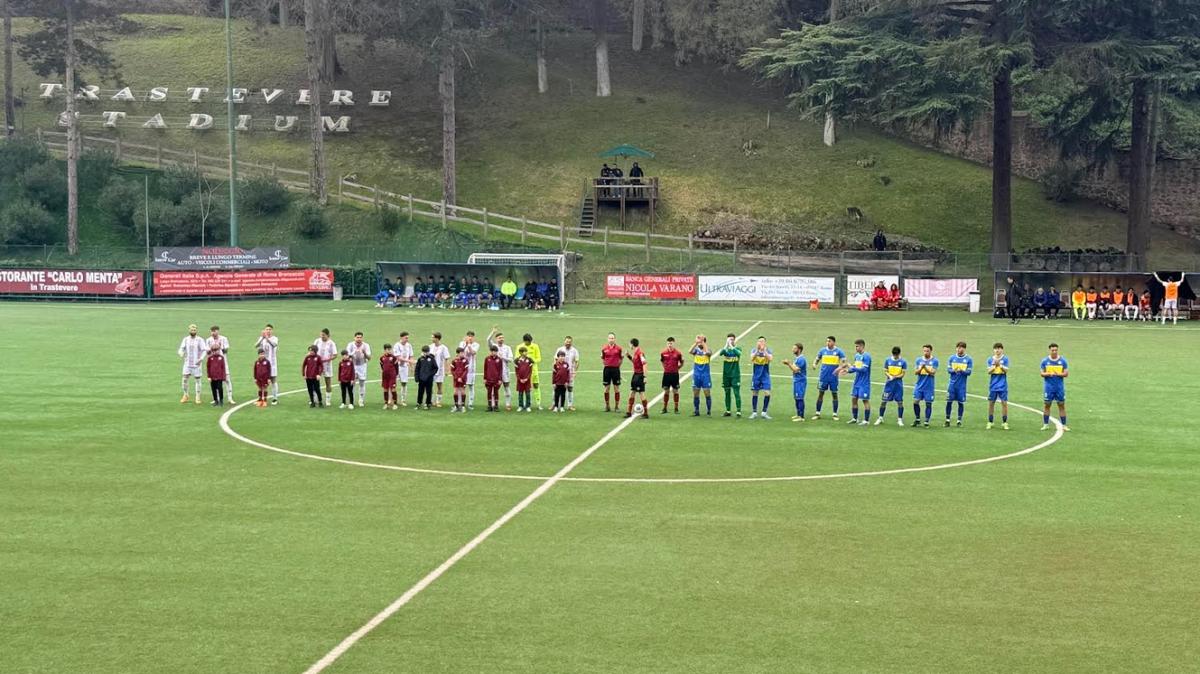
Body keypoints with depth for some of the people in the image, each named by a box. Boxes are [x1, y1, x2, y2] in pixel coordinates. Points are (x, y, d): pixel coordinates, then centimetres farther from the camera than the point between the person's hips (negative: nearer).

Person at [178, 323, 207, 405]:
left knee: (197, 380, 1)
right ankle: (185, 396, 14)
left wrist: (201, 359, -25)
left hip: (196, 364, -3)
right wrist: (181, 354, -23)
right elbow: (181, 349, 1)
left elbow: (204, 351, -9)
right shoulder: (185, 339, 6)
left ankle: (198, 398, 8)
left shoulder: (200, 340, -5)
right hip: (187, 363, 3)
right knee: (184, 379, -2)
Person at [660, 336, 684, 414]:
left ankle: (676, 408, 9)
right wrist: (665, 368, 10)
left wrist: (676, 368, 2)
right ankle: (664, 408, 12)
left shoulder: (678, 353, -4)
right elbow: (661, 361, 17)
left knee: (675, 391, 3)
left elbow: (682, 363, 8)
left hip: (675, 374, -1)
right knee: (666, 391, 5)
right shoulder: (663, 353, -1)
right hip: (666, 374, 1)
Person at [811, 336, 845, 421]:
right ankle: (817, 413, 9)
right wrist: (814, 364, -10)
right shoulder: (823, 351, 5)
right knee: (820, 394, 3)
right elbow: (817, 359, 13)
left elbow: (844, 362, -6)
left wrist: (839, 368, -26)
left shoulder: (839, 351, -3)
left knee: (834, 394, 3)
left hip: (833, 377, -2)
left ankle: (835, 414, 10)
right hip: (823, 377, 2)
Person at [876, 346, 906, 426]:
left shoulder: (903, 362, -2)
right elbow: (885, 371, 4)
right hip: (889, 384, 1)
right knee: (883, 401, 2)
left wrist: (895, 377, -21)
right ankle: (880, 418, 14)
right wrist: (889, 376, -16)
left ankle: (900, 419, 10)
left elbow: (903, 374, -4)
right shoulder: (887, 360, 3)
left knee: (900, 402, 0)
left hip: (898, 384, -1)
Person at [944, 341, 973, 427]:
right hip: (952, 383, 1)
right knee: (949, 401, 1)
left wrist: (961, 371, -23)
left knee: (961, 402, 2)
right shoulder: (951, 358, 5)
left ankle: (959, 421, 11)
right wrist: (953, 370, -19)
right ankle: (947, 420, 10)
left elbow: (969, 372, -4)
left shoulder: (968, 359, -1)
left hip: (962, 385, -1)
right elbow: (948, 369, 3)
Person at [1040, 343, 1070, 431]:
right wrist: (1048, 374, -18)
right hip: (1048, 387, 0)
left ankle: (1064, 425, 3)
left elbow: (1065, 373, 1)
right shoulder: (1045, 361, 2)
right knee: (1046, 405, 2)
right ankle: (1046, 425, 10)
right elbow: (1042, 373, 3)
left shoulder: (1063, 361, 2)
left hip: (1060, 387, 0)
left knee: (1062, 405, 0)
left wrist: (1058, 374, -18)